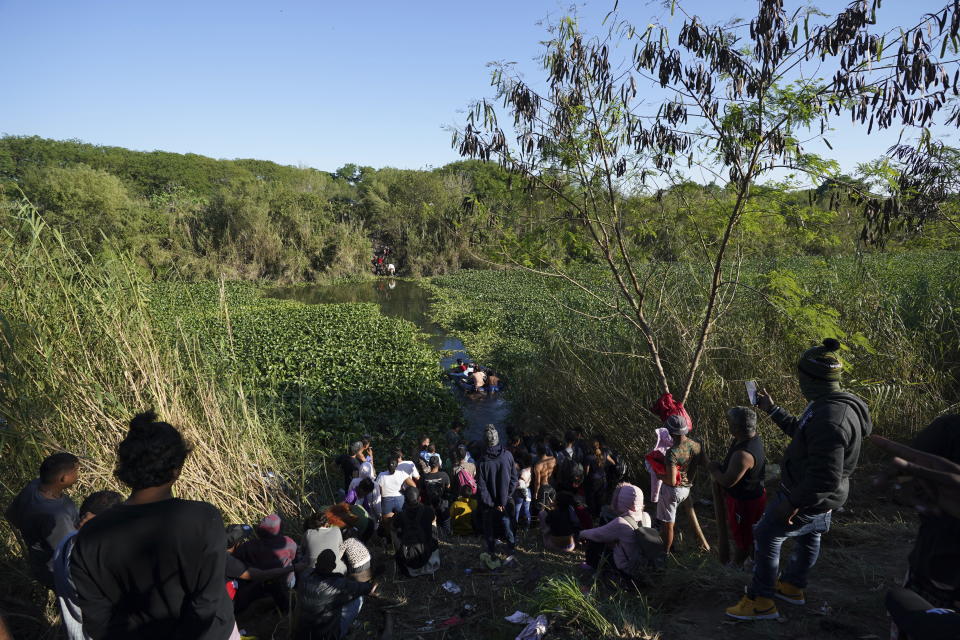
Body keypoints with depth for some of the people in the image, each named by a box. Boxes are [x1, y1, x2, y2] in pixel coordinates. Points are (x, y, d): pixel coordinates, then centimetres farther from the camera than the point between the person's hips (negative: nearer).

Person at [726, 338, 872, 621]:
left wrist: (794, 502, -26)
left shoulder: (829, 419, -35)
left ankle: (760, 600, 11)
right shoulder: (827, 405, -1)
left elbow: (826, 478, -35)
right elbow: (801, 430, 20)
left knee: (766, 535, 2)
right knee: (809, 536, 25)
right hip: (819, 495, 10)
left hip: (809, 496, -10)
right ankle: (792, 586, 45)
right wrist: (772, 410, 21)